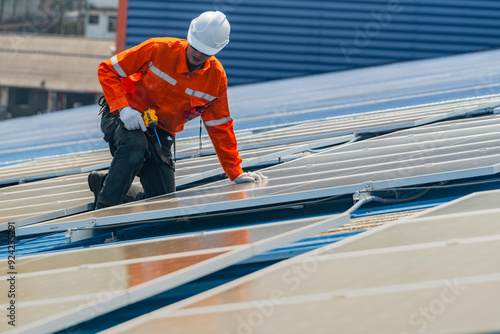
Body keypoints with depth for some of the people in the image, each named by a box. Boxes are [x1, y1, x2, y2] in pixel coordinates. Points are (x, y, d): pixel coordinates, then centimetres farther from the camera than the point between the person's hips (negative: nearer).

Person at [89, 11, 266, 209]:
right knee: (135, 145, -40)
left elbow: (219, 127, 4)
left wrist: (236, 174, 1)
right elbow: (107, 70, -13)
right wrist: (123, 108, -28)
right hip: (123, 118, -5)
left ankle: (103, 182, 22)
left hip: (160, 134, 5)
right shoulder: (159, 49, -18)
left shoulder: (216, 76, -6)